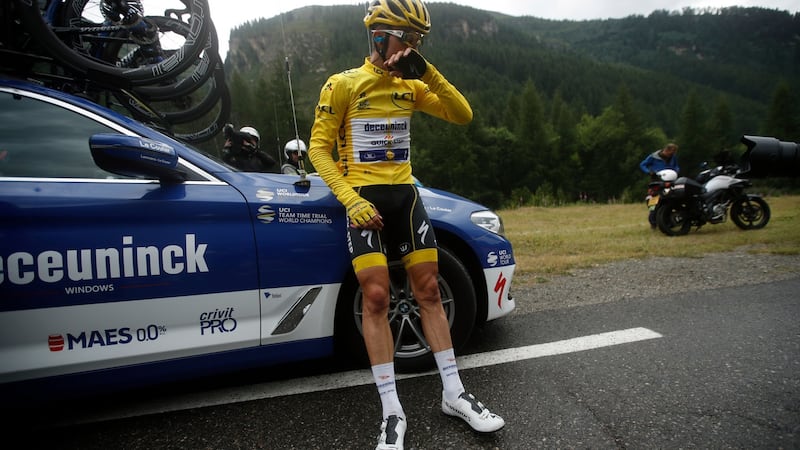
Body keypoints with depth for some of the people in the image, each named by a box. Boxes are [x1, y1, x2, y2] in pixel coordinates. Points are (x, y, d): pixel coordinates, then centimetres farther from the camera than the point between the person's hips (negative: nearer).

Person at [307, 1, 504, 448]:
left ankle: (455, 393, 17)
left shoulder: (411, 86, 11)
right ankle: (392, 412, 2)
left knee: (430, 291, 5)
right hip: (365, 199, -4)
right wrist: (350, 199, -17)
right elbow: (319, 147, -5)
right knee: (377, 298, -10)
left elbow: (463, 115, 3)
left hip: (406, 196, 5)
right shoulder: (343, 84, -2)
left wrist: (428, 72, -9)